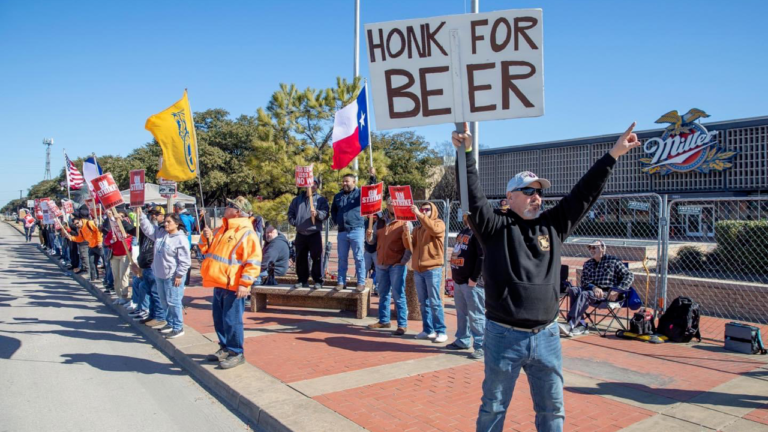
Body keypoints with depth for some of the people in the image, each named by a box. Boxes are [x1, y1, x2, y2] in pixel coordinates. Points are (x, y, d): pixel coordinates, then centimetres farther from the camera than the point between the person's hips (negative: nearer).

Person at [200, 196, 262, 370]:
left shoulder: (246, 233, -13)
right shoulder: (222, 229, 15)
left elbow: (253, 261, -18)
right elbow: (207, 249, 25)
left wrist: (245, 283, -22)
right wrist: (207, 238, 4)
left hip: (233, 286, -9)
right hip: (219, 284, 9)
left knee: (231, 320, -4)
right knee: (219, 318, 17)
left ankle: (236, 353, 9)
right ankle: (225, 348, 31)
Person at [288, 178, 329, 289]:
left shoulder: (321, 199, 4)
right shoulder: (297, 199, 16)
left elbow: (325, 214, -7)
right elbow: (291, 213, 19)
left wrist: (317, 213, -26)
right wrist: (294, 222, 2)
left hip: (315, 233, -4)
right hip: (300, 233, 4)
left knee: (317, 258, -5)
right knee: (300, 258, 8)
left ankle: (318, 281, 2)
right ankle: (303, 280, 18)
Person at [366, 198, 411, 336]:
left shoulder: (405, 222, -5)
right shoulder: (380, 221, 11)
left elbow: (409, 245, -7)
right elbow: (372, 241, 15)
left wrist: (404, 261, -15)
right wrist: (369, 236, -7)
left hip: (397, 264, -6)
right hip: (381, 263, 6)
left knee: (398, 295, -5)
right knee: (383, 294, 14)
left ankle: (402, 325, -1)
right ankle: (383, 320, 25)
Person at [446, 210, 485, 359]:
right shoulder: (463, 231, 17)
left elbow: (483, 257, -20)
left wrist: (474, 278, -20)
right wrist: (454, 275, 17)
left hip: (472, 282, -9)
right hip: (458, 280, 9)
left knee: (475, 315, -5)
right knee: (461, 313, 16)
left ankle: (480, 347, 1)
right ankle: (462, 341, 27)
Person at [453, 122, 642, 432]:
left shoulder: (554, 226, 7)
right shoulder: (495, 229, -5)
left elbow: (584, 194, 6)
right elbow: (473, 197, -17)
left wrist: (613, 154, 3)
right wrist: (466, 154, -28)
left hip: (546, 337, 4)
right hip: (504, 336, -4)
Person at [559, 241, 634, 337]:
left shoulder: (613, 261, 4)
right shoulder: (588, 264, 17)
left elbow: (629, 276, 0)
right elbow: (584, 281, 8)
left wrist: (617, 290, -13)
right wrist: (594, 287, -15)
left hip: (609, 294, -5)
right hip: (593, 291, 6)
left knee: (585, 294, -32)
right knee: (573, 290, -20)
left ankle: (570, 325, -43)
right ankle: (580, 325, -28)